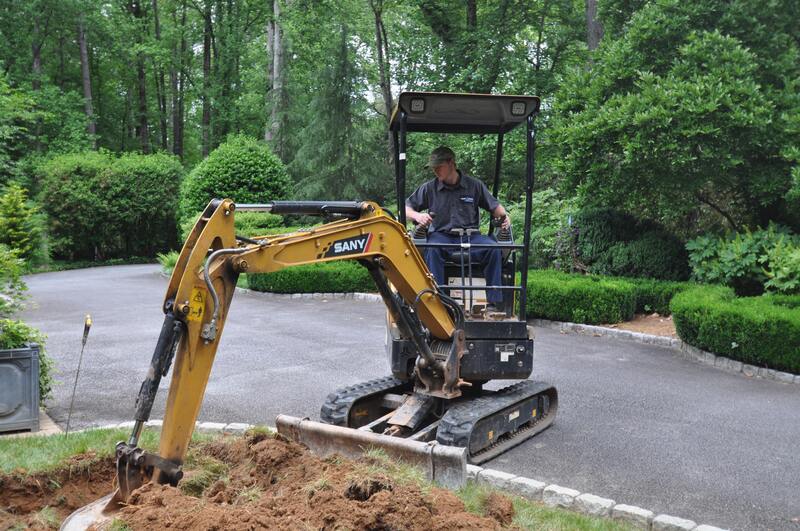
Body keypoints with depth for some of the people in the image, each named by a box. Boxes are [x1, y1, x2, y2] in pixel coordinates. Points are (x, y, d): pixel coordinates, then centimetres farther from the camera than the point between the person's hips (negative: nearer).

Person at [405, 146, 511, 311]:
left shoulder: (474, 185, 9)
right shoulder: (428, 188, 8)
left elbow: (494, 206, 16)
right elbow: (406, 208, 11)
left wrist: (504, 215, -7)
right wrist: (417, 216, -11)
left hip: (470, 236, 1)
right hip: (441, 235, -1)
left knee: (493, 248, -28)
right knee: (432, 249, -36)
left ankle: (493, 302, -24)